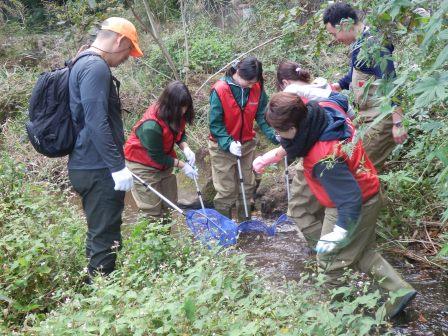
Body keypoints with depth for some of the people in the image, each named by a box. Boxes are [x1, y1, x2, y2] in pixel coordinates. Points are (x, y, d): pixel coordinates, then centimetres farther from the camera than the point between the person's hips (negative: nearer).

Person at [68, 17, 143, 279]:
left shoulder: (85, 63, 16)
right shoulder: (96, 67, -17)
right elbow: (97, 124, -25)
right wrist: (118, 166, -22)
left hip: (90, 166, 11)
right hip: (98, 170, -11)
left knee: (100, 233, 20)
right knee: (105, 237, -2)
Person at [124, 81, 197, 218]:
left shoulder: (176, 115, -14)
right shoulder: (151, 125, -35)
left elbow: (179, 133, 3)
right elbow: (157, 156, -23)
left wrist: (186, 148, -18)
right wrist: (182, 165, -19)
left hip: (164, 159, 7)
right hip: (143, 164, -7)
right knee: (153, 211, -2)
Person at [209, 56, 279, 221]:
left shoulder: (257, 89, -9)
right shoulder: (220, 90, -20)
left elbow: (262, 116, -5)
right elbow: (215, 123, -16)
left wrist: (273, 135, -21)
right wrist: (228, 144, -28)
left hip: (247, 144, 4)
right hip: (223, 146, -4)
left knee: (247, 185, 13)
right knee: (226, 190, 2)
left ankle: (244, 220, 30)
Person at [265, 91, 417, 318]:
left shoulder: (324, 160, -39)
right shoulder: (327, 110, -15)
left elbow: (351, 199, -35)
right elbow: (341, 100, 10)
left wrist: (339, 234, -32)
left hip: (352, 208, -9)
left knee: (329, 259, 10)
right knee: (362, 251, 25)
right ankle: (401, 290, 26)